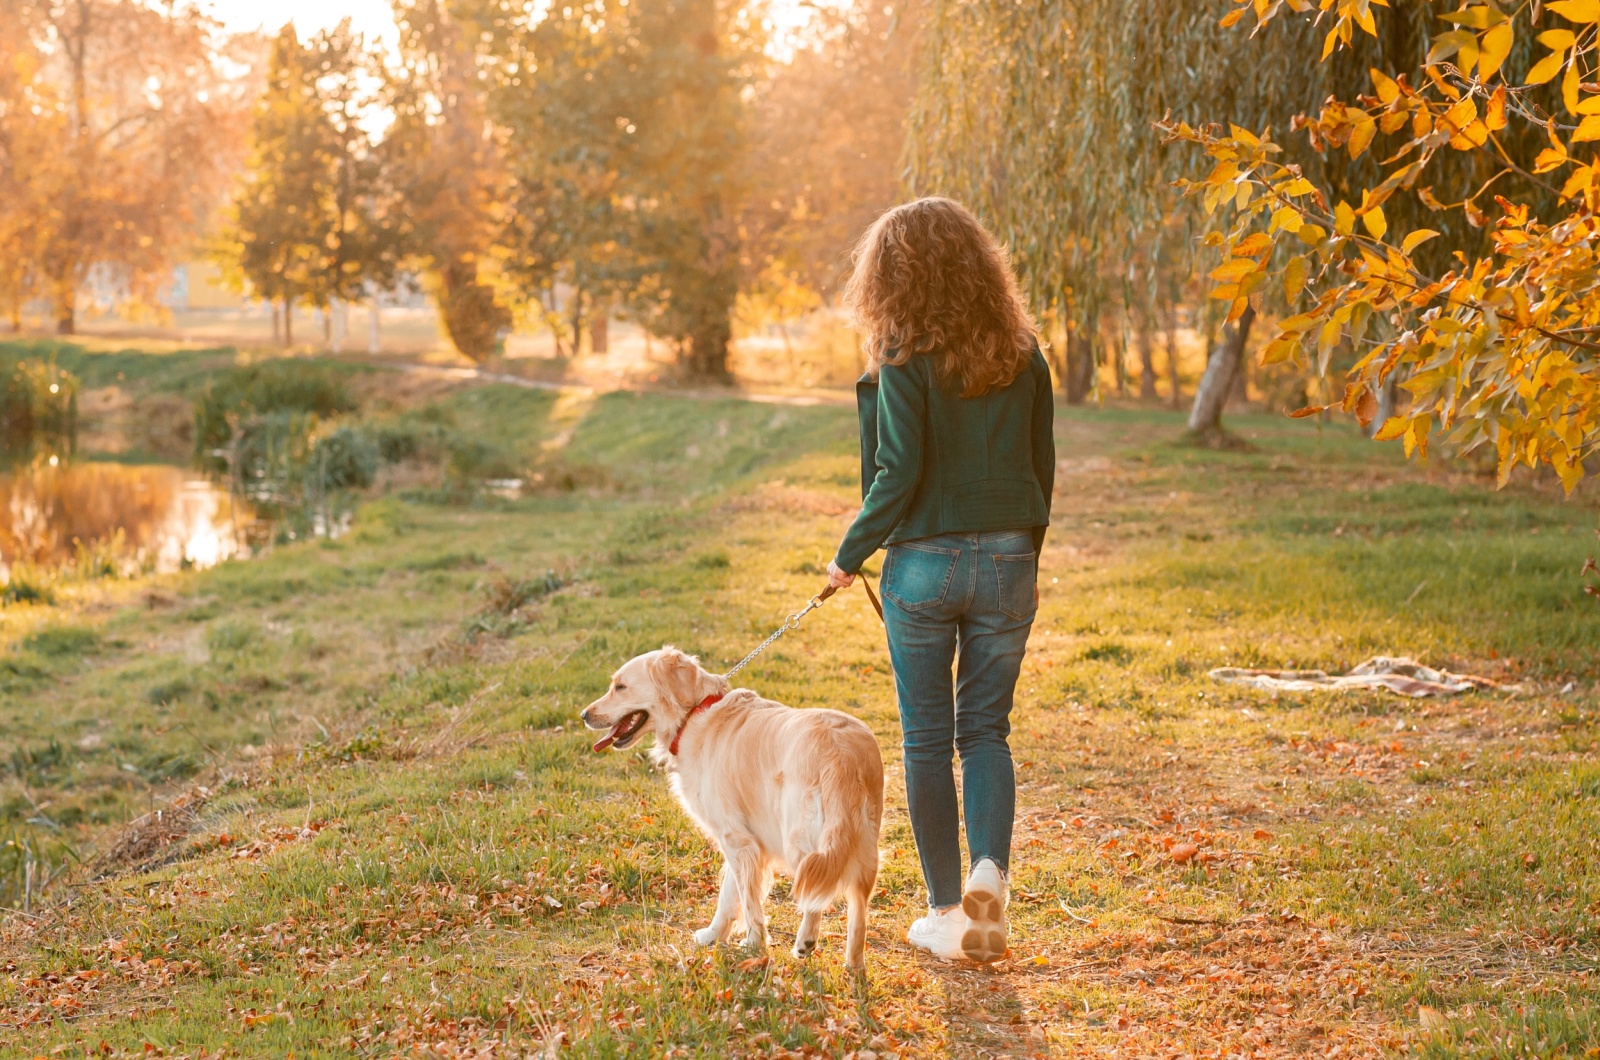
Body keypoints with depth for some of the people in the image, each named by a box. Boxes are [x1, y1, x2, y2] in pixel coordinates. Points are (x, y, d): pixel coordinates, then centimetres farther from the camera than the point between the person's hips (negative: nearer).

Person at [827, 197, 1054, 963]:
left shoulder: (906, 358, -10)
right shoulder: (1022, 353, 4)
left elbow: (899, 473, -14)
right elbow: (1042, 466, 8)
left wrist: (850, 554, -1)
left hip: (923, 562, -3)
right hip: (1006, 561, 4)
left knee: (927, 740, 8)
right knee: (986, 731, 13)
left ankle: (947, 914, 14)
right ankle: (989, 873, -8)